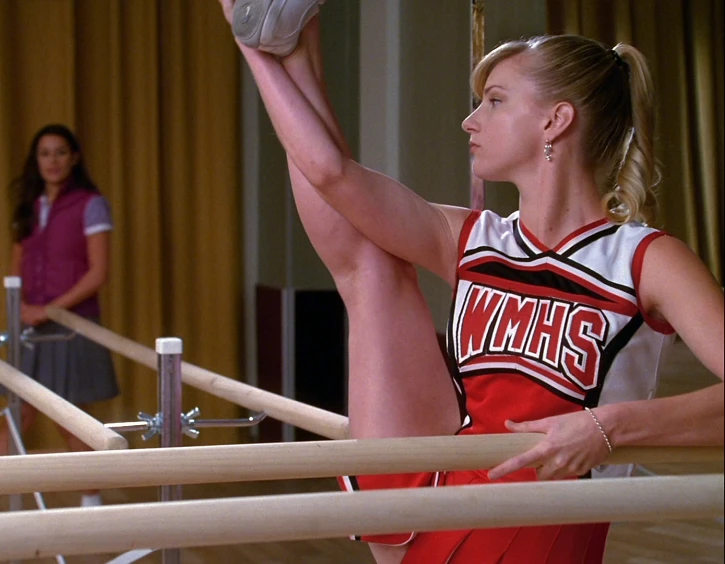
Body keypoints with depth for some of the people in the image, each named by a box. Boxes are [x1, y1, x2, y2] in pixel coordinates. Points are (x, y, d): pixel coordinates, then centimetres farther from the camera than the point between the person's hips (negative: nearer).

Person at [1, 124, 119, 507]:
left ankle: (91, 501, 13)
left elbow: (98, 273, -11)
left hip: (72, 326, -5)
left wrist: (50, 309, -15)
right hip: (32, 326, 5)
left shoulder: (90, 205, -5)